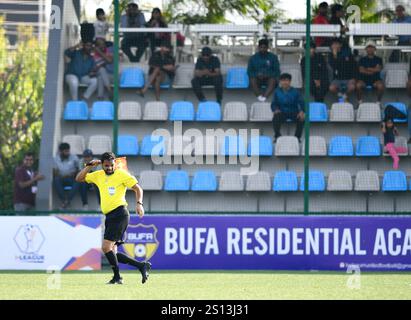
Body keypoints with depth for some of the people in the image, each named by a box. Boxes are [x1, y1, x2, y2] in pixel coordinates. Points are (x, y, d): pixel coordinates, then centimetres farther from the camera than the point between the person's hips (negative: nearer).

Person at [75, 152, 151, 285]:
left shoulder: (122, 174, -1)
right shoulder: (98, 175, 16)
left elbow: (137, 188, -1)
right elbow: (79, 178, 18)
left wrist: (139, 204, -16)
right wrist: (89, 166, 6)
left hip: (119, 214, -8)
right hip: (109, 217, 8)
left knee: (106, 247, -15)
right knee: (111, 252, 3)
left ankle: (117, 277, -5)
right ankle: (142, 266, 7)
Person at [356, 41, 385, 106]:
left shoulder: (378, 59, 9)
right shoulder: (362, 59, 10)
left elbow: (378, 69, -7)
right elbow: (361, 70, -4)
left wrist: (367, 69, -4)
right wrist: (372, 71, -7)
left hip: (375, 80, 0)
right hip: (364, 79, 0)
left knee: (381, 85, -34)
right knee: (358, 85, -34)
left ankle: (378, 102, -15)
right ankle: (360, 102, -16)